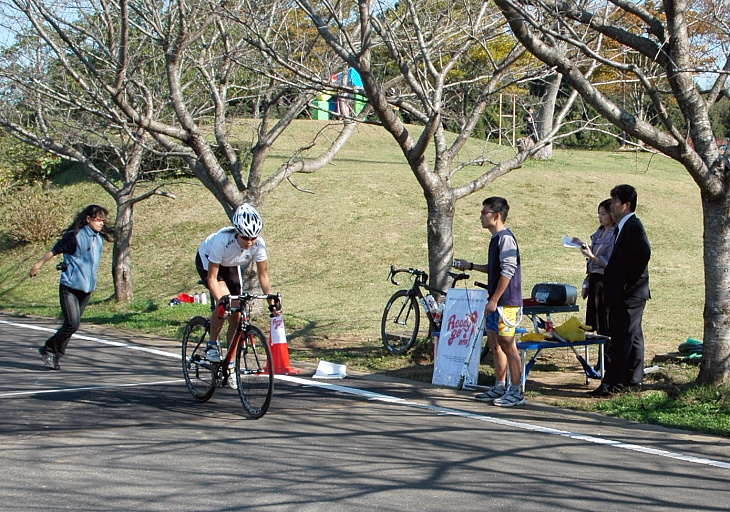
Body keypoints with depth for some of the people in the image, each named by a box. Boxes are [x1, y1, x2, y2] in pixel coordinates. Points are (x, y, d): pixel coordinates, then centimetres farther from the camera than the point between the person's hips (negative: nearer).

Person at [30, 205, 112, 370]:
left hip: (86, 289, 6)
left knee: (72, 325, 7)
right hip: (70, 287, -6)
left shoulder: (99, 239, 8)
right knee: (72, 324, -12)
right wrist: (38, 265, 1)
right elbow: (54, 251, -5)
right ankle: (49, 349, 6)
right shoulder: (75, 236, -12)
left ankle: (55, 356, 17)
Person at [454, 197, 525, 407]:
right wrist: (470, 266, 26)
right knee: (494, 343, 14)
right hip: (496, 303, 10)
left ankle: (516, 391, -2)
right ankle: (500, 386, 22)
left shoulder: (505, 238, -15)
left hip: (506, 302, -10)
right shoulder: (496, 239, 15)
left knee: (507, 345, -6)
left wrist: (494, 300, -20)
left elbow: (507, 271, -21)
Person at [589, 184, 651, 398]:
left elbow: (644, 253, -27)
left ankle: (612, 383, -10)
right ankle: (634, 380, 20)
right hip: (625, 294, 11)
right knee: (633, 336, 14)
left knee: (621, 338, -10)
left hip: (629, 294, -11)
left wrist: (629, 282, -21)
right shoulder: (626, 226, 17)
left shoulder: (633, 226, -15)